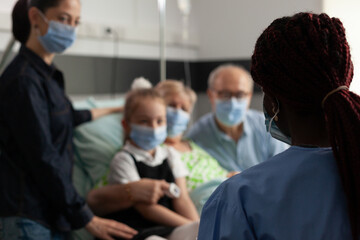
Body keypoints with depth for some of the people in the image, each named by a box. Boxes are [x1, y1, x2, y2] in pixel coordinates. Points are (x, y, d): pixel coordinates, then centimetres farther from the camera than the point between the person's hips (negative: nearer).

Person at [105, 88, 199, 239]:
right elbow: (146, 208, -8)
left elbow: (182, 200, 9)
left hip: (168, 227, 6)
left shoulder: (170, 156, 19)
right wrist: (189, 225, -13)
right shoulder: (123, 160, 1)